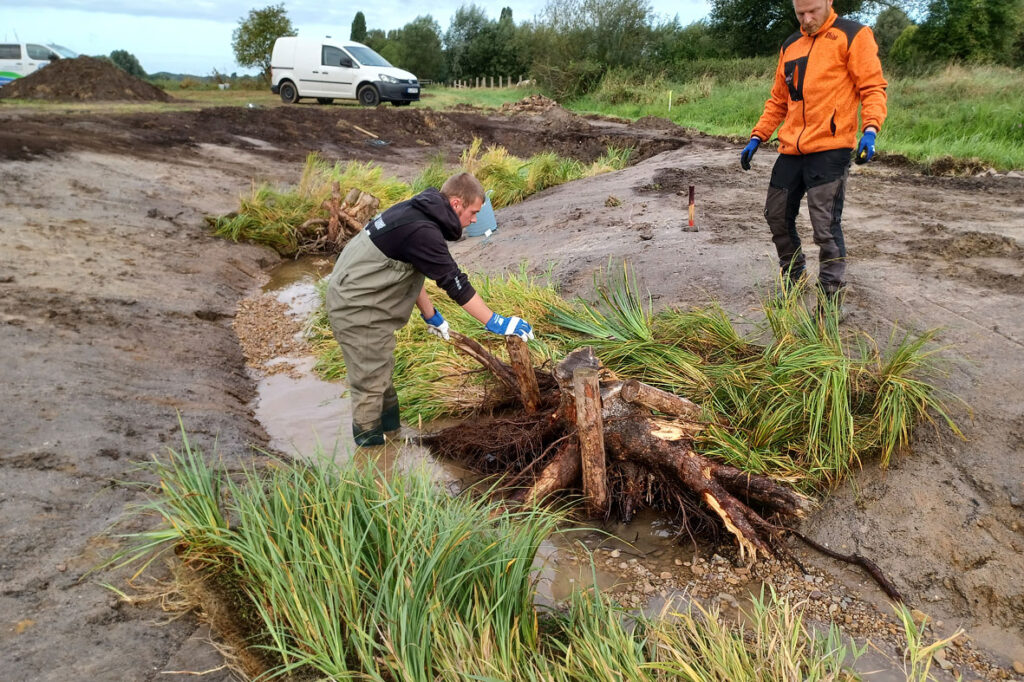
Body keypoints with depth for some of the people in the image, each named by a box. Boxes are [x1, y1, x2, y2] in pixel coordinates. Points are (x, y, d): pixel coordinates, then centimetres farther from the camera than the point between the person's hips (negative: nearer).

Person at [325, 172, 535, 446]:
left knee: (382, 371, 23)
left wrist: (430, 315, 21)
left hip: (353, 297, 10)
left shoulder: (415, 212, 5)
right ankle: (370, 444, 17)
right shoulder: (422, 231, -25)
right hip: (358, 311, -10)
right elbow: (456, 284, -24)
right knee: (371, 381, 2)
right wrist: (495, 323, -16)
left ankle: (391, 429, 39)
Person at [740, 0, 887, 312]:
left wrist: (870, 129, -20)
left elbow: (873, 87, -4)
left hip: (830, 149, -6)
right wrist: (757, 137, 14)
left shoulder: (853, 35, 2)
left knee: (825, 227, -10)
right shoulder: (790, 46, 19)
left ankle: (831, 301, 0)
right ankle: (792, 279, 34)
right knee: (777, 216, 12)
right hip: (790, 151, 7)